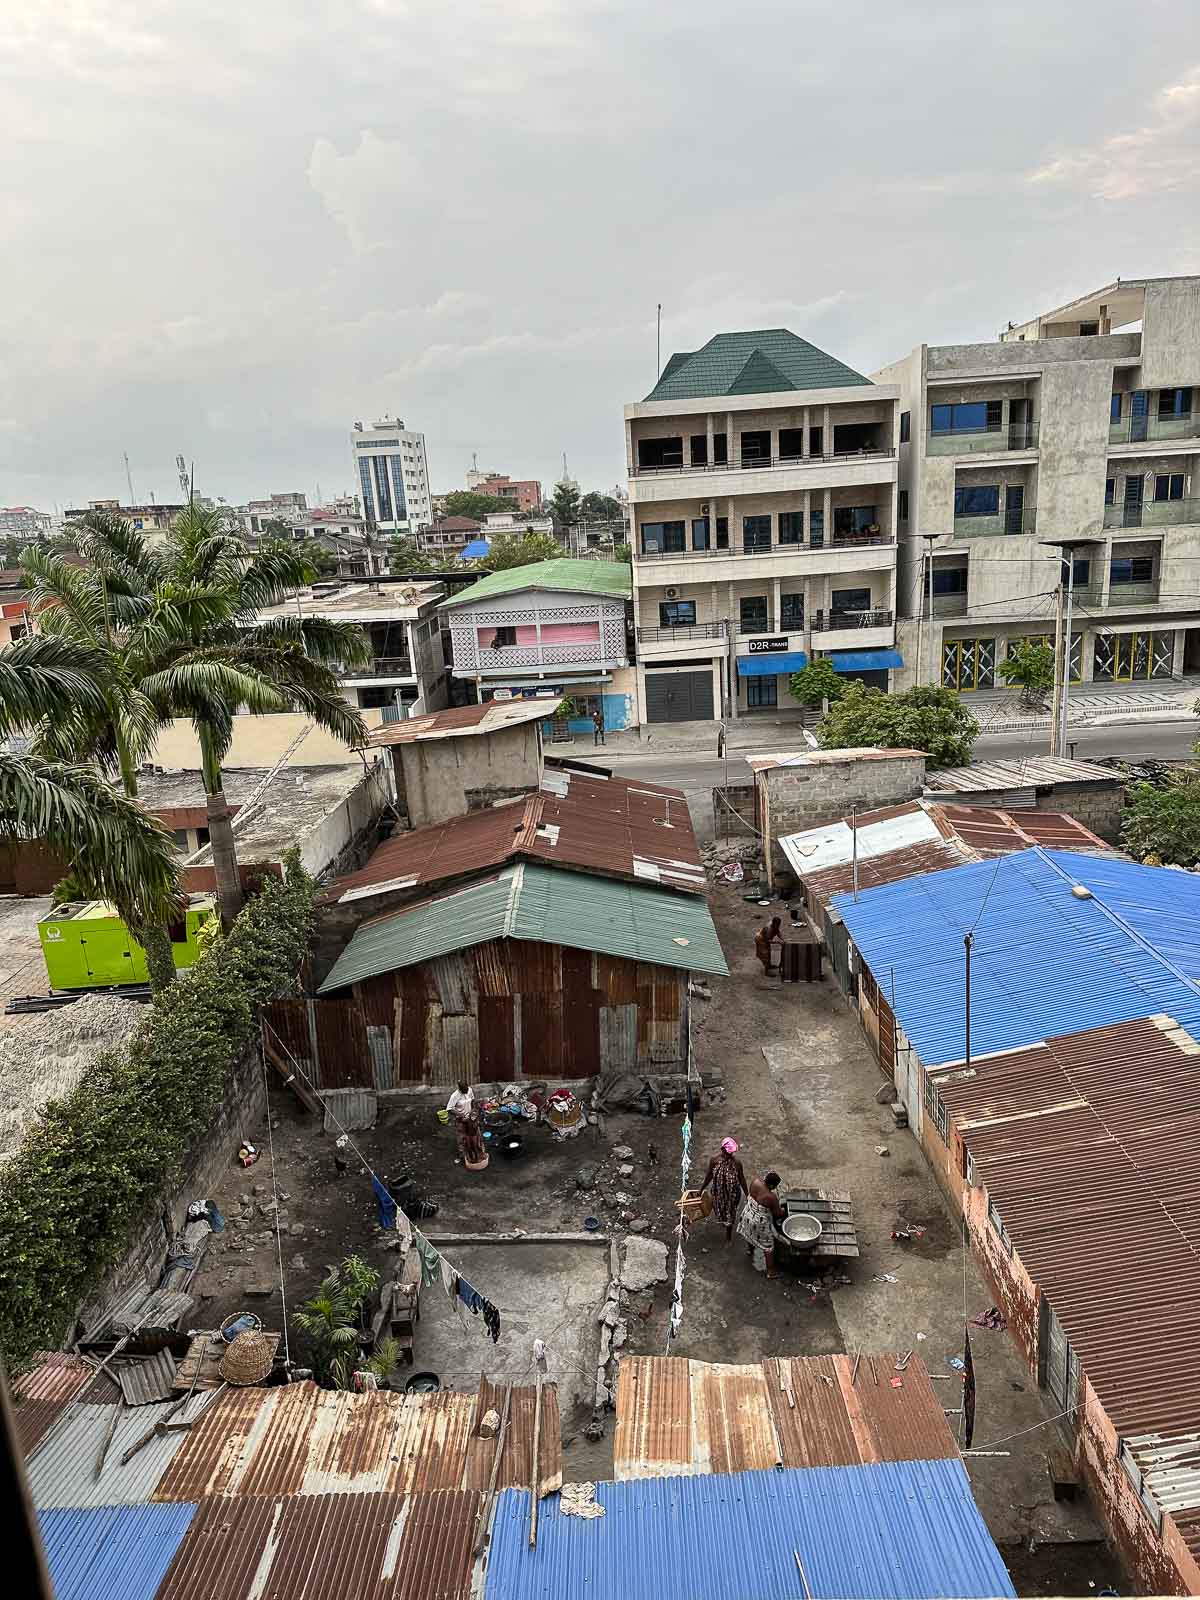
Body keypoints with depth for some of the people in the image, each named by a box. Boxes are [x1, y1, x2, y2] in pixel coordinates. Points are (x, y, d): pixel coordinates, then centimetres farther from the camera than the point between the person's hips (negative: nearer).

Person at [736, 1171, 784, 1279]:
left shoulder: (756, 1181, -18)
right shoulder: (772, 1197, -34)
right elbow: (778, 1214, -19)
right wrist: (782, 1210, 5)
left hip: (748, 1215, 7)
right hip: (760, 1222, -7)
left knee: (750, 1233, 36)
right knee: (768, 1246, 14)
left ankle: (751, 1249, 65)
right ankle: (770, 1271, 27)